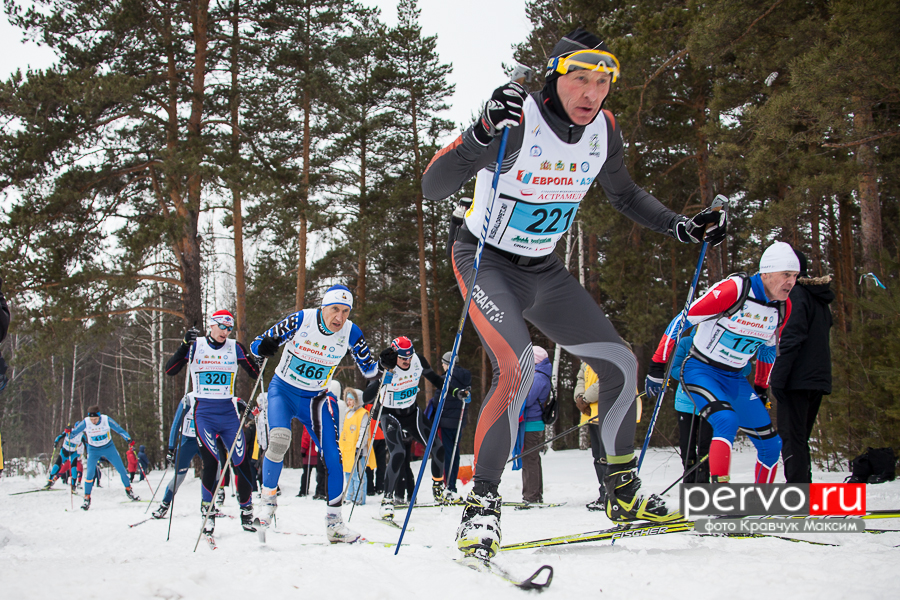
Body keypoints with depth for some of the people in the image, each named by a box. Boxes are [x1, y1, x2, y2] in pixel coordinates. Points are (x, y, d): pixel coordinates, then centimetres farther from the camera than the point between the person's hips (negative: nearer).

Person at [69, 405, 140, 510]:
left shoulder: (106, 420, -20)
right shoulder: (85, 423, -20)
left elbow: (119, 429, -11)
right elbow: (72, 435, -12)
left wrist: (127, 437, -26)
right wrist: (70, 431, -34)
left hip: (108, 447, 1)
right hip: (93, 451, -1)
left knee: (121, 469, 1)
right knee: (90, 473, -16)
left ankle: (128, 490, 23)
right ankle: (87, 498, -2)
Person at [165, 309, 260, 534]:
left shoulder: (235, 348, 5)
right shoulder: (195, 346, 2)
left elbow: (255, 373, 5)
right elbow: (170, 370, -5)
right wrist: (184, 346, -17)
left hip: (229, 412, 2)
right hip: (204, 412, -2)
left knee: (242, 461, -4)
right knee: (211, 461, -15)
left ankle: (247, 512, 9)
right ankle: (208, 512, -1)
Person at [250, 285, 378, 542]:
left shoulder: (350, 333, -12)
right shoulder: (301, 320, -20)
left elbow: (368, 369, -2)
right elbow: (257, 343, -15)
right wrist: (264, 347, -39)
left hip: (316, 398, 3)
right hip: (283, 391, -3)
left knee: (333, 457, -6)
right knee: (279, 440, -28)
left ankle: (334, 523, 7)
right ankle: (268, 497, -5)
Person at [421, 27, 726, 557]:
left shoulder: (604, 130, -7)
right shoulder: (519, 121, -26)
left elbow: (625, 195, 14)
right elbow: (434, 188, -33)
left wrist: (682, 228, 3)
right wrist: (484, 133, -47)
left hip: (544, 271, 7)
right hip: (486, 260, -6)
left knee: (621, 364, 3)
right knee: (518, 367, -30)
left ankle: (624, 492, 20)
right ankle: (482, 503, -19)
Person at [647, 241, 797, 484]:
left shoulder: (783, 307, -1)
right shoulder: (735, 288, -22)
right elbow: (682, 320, -19)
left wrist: (761, 387, 22)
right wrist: (657, 367, -17)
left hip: (735, 379, 7)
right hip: (700, 370, -7)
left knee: (771, 444, 4)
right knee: (727, 421, -33)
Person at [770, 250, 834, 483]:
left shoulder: (795, 294, -8)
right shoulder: (820, 299, 20)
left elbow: (791, 339, -18)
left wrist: (778, 377, -19)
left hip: (797, 379, -9)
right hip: (819, 379, 9)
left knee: (791, 440, -8)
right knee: (800, 440, 15)